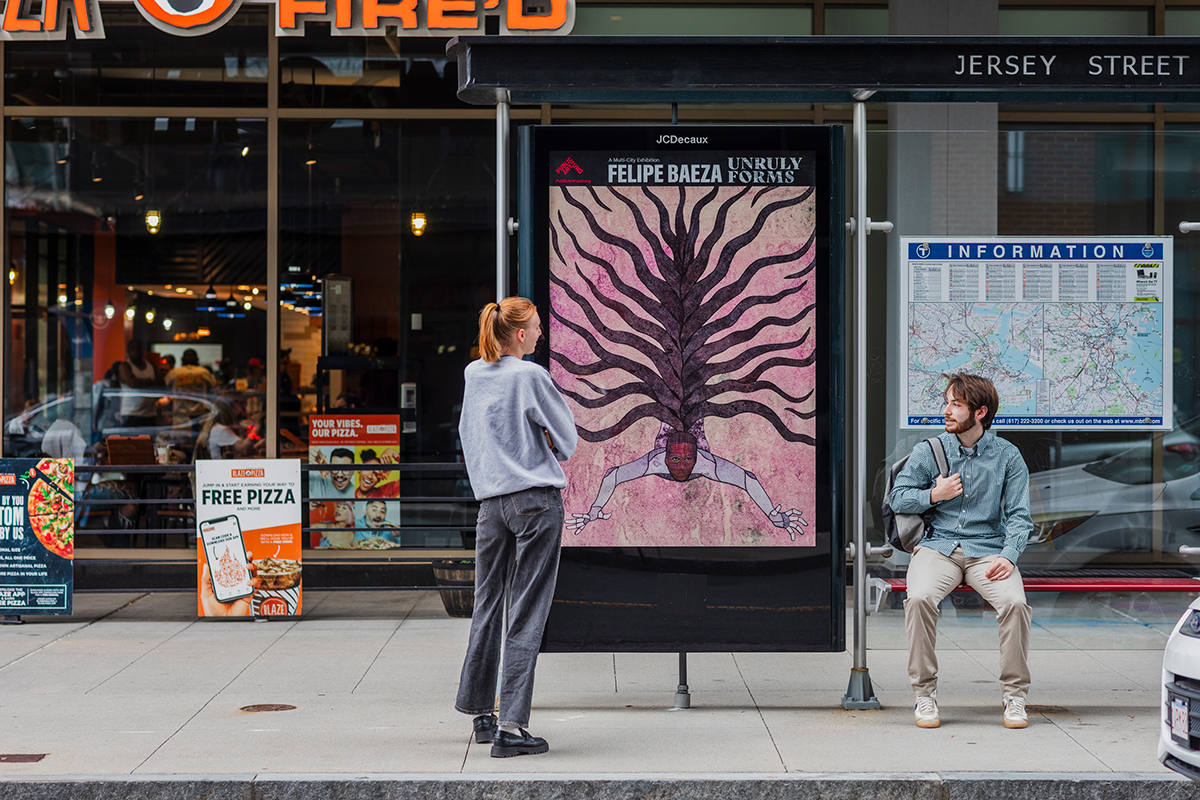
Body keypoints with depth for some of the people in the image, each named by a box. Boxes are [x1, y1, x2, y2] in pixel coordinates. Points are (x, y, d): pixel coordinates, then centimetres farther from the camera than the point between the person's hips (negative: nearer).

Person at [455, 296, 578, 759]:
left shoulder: (473, 374, 10)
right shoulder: (530, 376, -8)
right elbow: (567, 440, 0)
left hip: (490, 503, 6)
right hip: (537, 502, -6)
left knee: (487, 607, 15)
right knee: (527, 615, -4)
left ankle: (480, 713, 26)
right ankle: (511, 726, -6)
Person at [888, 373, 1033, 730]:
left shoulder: (1007, 456, 6)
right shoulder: (929, 452, 8)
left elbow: (1018, 515, 3)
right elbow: (897, 498, 12)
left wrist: (1008, 556, -14)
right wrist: (933, 495, -6)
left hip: (989, 549, 0)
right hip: (937, 546, 0)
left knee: (1014, 602, -29)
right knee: (919, 598, -31)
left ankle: (1015, 695, -11)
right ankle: (925, 693, -17)